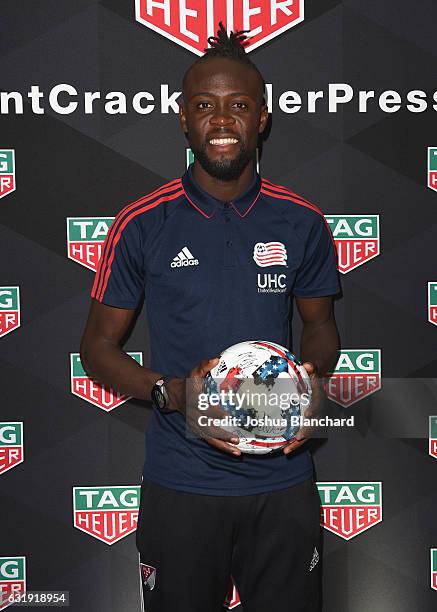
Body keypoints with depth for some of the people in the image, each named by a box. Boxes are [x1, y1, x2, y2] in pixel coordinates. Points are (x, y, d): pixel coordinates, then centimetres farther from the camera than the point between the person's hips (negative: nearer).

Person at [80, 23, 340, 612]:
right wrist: (169, 392, -18)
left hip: (282, 478, 2)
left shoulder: (302, 223, -2)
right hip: (180, 482, -1)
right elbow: (98, 345, 0)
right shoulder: (142, 225, -7)